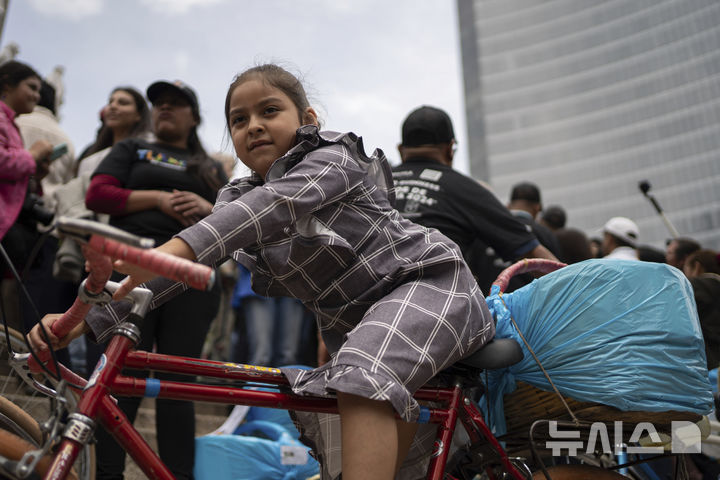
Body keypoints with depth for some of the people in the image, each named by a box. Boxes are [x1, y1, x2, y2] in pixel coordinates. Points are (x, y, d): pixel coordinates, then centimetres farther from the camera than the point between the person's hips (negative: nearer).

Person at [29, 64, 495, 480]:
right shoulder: (239, 199, 5)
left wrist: (175, 248, -51)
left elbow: (273, 205, -35)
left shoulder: (332, 158, -14)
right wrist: (86, 318, -19)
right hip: (356, 318, 9)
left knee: (362, 374, -34)